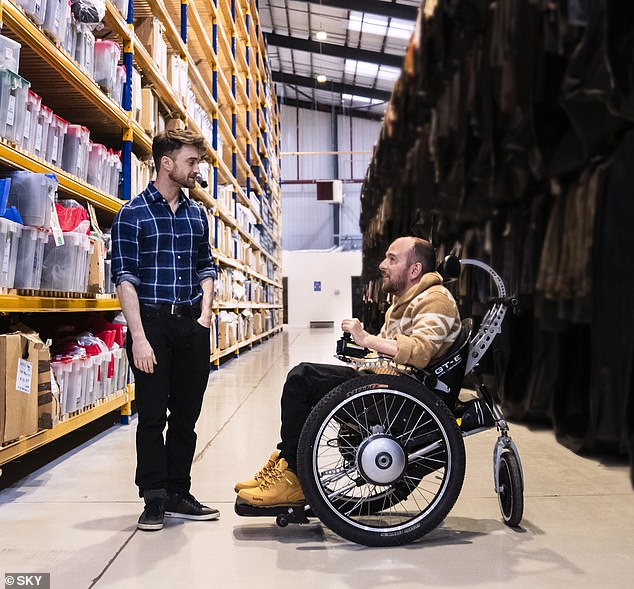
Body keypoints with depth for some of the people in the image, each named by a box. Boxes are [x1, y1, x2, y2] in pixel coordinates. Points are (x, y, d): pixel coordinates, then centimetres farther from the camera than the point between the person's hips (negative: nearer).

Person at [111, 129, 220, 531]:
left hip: (193, 325, 5)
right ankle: (154, 499, 12)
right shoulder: (133, 214, -4)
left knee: (186, 415, 9)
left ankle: (178, 494, 20)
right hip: (152, 322, -5)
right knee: (152, 415, 1)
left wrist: (205, 312, 3)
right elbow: (125, 278, -9)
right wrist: (139, 337, -16)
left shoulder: (197, 214, 12)